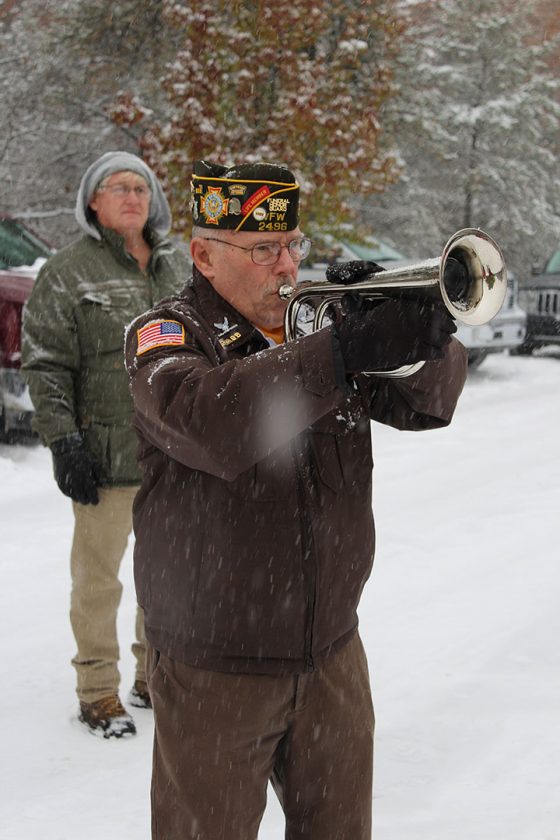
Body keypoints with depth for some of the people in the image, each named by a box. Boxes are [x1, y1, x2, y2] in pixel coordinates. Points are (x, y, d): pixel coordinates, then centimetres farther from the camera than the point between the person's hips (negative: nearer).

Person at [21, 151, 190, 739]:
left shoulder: (179, 268, 11)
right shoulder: (68, 272, -5)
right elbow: (46, 366, -8)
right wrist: (64, 442, -15)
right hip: (107, 454, -5)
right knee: (98, 577, 2)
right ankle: (97, 693, 14)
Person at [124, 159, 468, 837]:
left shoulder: (321, 320, 8)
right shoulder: (163, 335, -9)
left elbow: (427, 402, 2)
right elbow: (206, 422, -31)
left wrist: (421, 332, -20)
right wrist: (345, 352, -38)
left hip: (332, 654, 5)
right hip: (216, 672, -5)